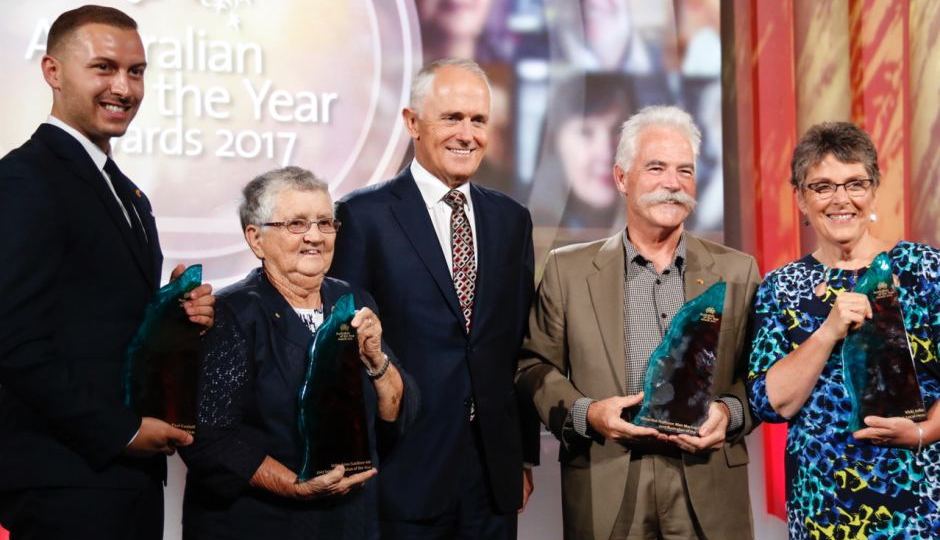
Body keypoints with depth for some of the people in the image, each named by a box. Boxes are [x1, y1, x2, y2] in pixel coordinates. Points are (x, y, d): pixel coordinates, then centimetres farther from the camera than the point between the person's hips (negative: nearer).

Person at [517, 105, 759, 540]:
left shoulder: (737, 271, 5)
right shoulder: (569, 268, 3)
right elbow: (535, 365, 5)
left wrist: (730, 412, -11)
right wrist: (584, 412, -11)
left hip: (709, 491, 1)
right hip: (604, 490, -1)